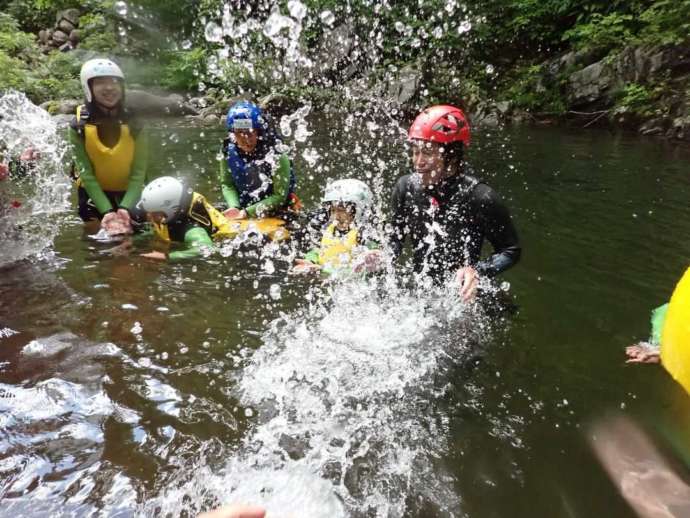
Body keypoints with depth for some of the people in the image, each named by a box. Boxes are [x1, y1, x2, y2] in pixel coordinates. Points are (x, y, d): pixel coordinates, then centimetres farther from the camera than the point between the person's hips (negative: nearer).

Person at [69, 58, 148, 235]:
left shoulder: (134, 123, -17)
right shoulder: (79, 126, -17)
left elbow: (138, 173, -18)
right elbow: (87, 174, -18)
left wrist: (125, 208, -31)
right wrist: (106, 211, -30)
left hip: (129, 190, 0)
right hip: (93, 191, 0)